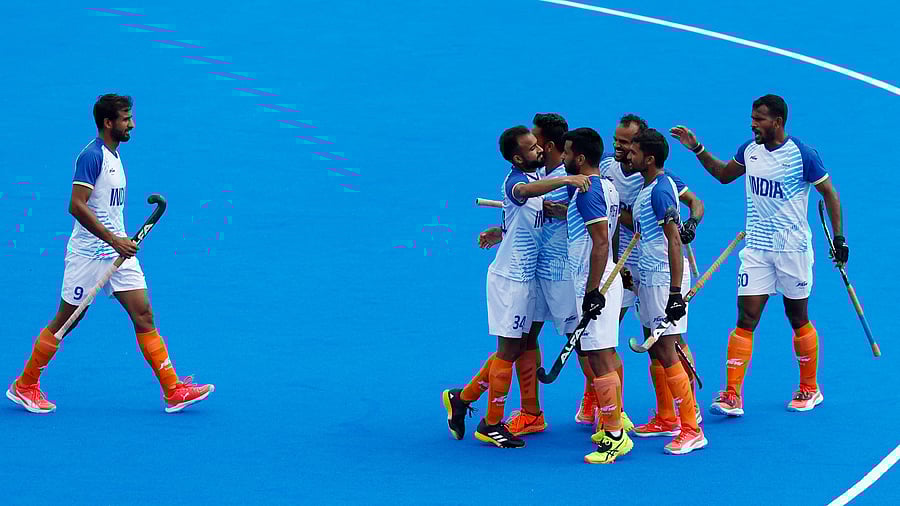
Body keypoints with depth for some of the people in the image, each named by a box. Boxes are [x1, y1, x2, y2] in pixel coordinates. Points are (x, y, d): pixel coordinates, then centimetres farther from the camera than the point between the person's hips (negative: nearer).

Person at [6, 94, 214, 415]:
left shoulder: (113, 154, 13)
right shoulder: (91, 156, -16)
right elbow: (77, 206, -24)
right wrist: (113, 240, -25)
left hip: (118, 252, 8)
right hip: (89, 254, -8)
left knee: (144, 315, -1)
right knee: (65, 321, 2)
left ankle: (173, 390, -5)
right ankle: (24, 386, 16)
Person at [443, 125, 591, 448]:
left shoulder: (536, 175, 8)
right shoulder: (515, 180, -20)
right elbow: (526, 191, -46)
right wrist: (565, 180, -58)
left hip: (524, 276, 9)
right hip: (510, 276, -9)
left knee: (514, 348, 15)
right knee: (508, 350, -1)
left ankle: (462, 398, 26)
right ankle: (492, 424, 8)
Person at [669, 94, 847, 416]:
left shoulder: (802, 155, -12)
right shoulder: (749, 150, 3)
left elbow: (829, 193, -3)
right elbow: (724, 174, 23)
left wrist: (838, 237, -6)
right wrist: (697, 149, 12)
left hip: (793, 249, -4)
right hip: (756, 249, 4)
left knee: (798, 319, 8)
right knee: (745, 319, -5)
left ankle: (809, 389, 26)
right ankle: (732, 396, -8)